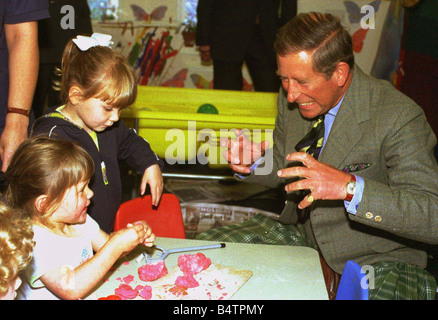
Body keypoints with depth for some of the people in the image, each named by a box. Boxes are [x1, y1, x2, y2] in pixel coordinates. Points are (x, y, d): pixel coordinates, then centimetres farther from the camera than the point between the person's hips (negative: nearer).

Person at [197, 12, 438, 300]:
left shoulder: (400, 117, -23)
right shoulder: (292, 97, -3)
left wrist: (350, 187, -41)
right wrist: (253, 163, -11)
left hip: (377, 260, -5)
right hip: (303, 235, 6)